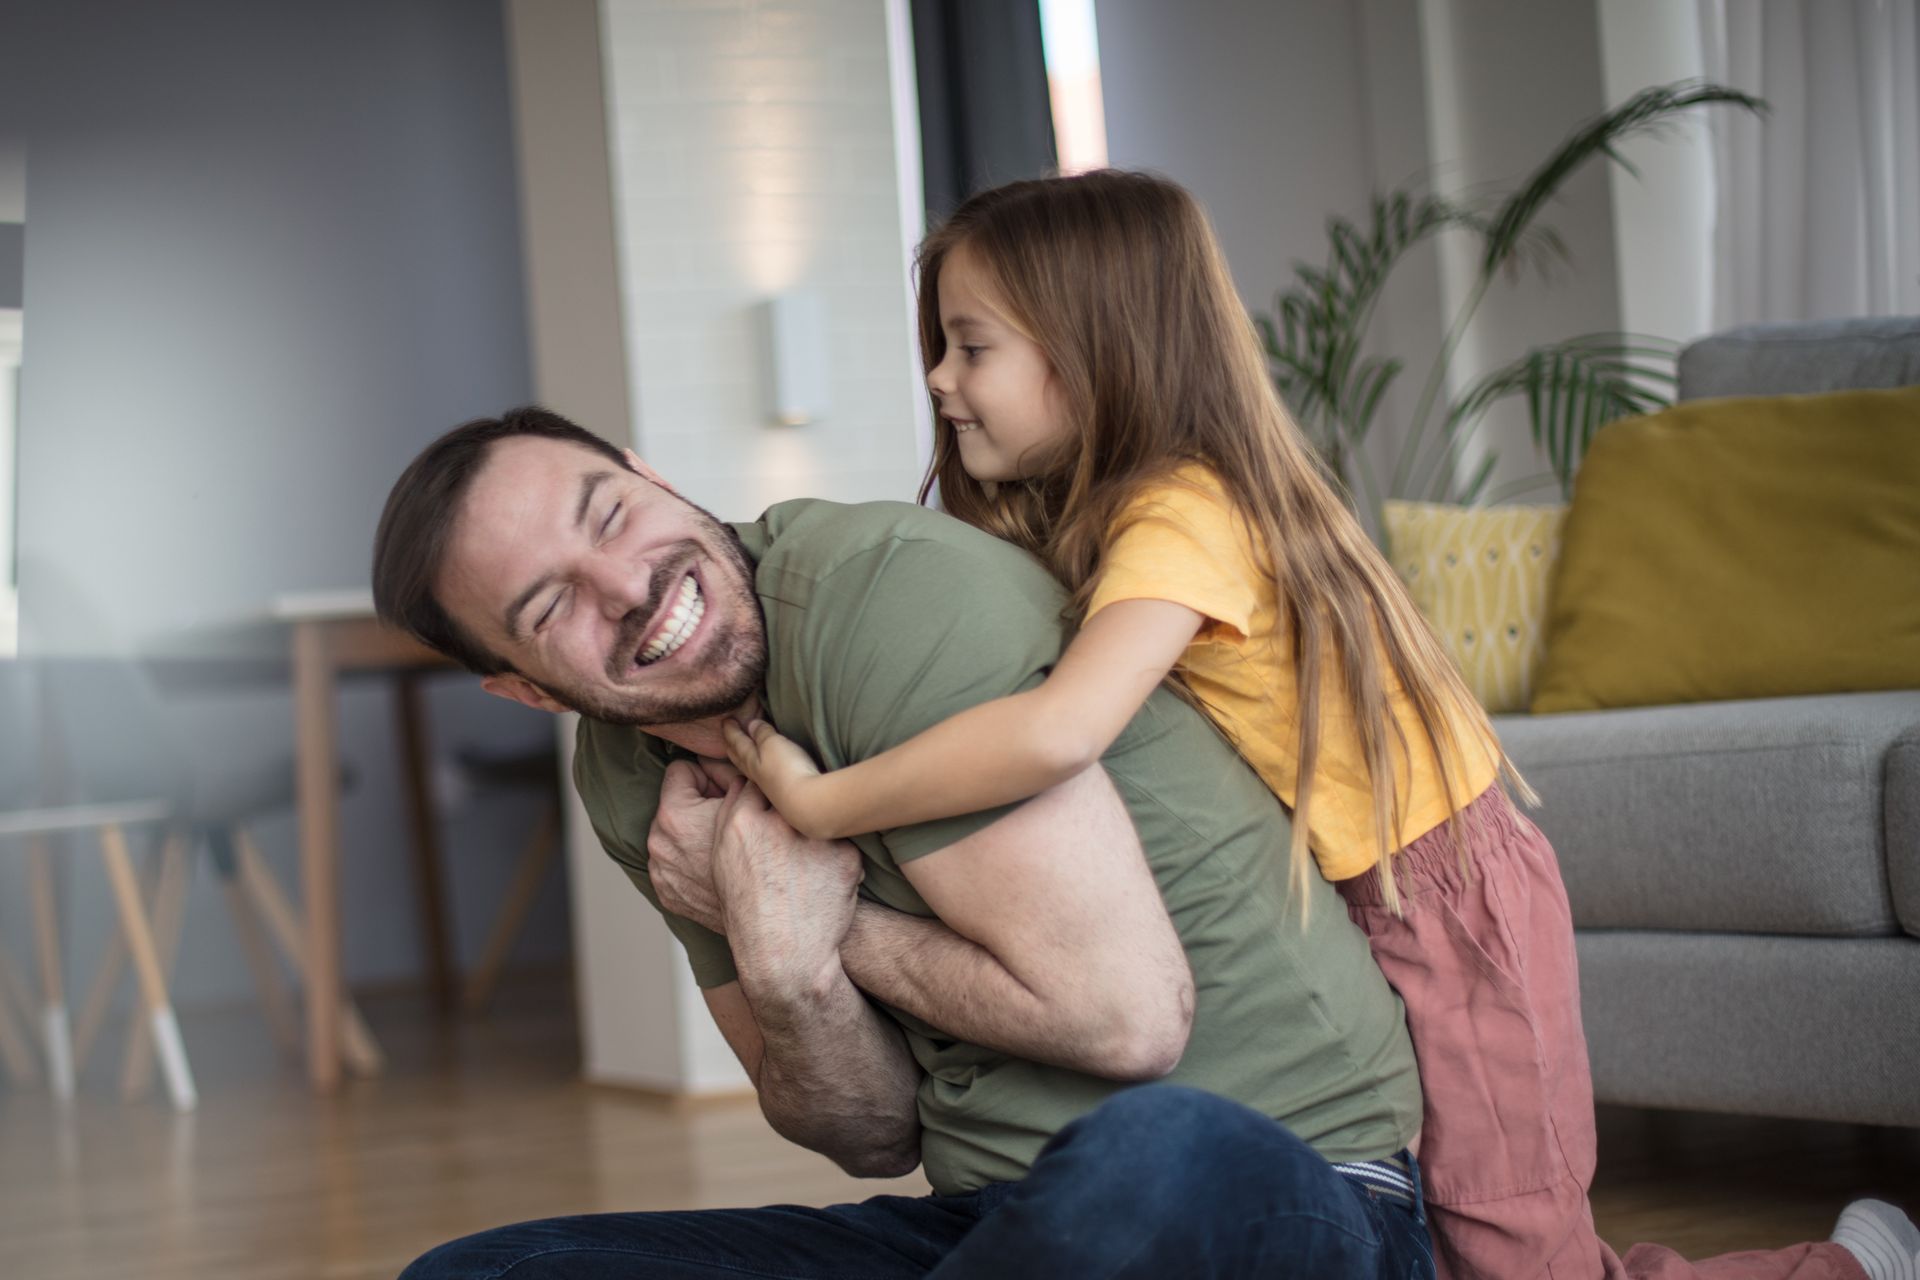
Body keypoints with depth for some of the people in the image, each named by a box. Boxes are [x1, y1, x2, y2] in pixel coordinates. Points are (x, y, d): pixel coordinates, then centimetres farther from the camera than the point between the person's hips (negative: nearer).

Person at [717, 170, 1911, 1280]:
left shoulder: (1182, 517, -26)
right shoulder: (1090, 516, 4)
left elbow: (1057, 733, -42)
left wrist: (821, 801, -33)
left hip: (1440, 897, -9)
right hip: (1344, 904, 9)